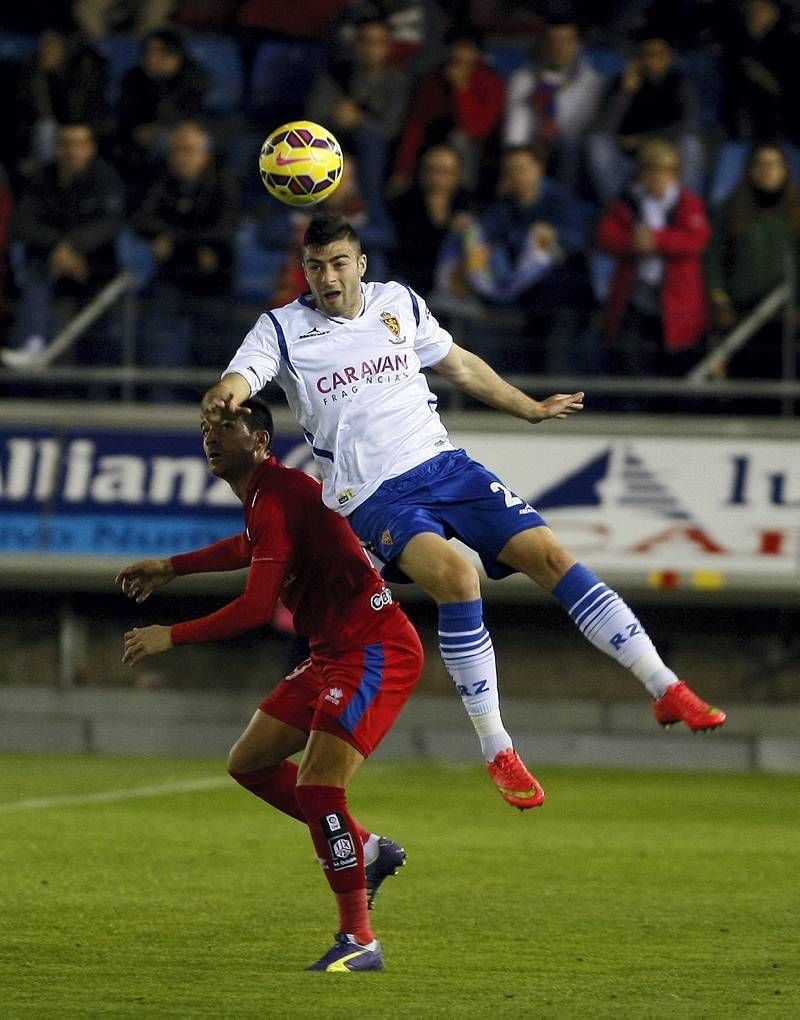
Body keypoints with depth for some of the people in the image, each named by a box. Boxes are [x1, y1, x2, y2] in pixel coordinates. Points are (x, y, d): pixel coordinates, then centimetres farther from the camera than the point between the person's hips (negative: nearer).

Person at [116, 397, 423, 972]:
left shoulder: (276, 497, -18)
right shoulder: (267, 493, 12)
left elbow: (257, 608, -22)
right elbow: (252, 546, 38)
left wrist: (172, 637, -14)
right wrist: (171, 568, 39)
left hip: (376, 650, -11)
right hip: (336, 652, 11)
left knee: (317, 786, -20)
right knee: (250, 762, 13)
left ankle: (360, 941, -14)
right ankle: (368, 851, 21)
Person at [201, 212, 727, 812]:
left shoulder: (399, 303, 11)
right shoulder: (283, 329, 1)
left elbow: (459, 366, 25)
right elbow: (241, 379, -16)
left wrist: (530, 409, 33)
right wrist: (225, 397, -40)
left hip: (444, 465, 4)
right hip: (374, 497, -4)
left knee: (549, 555, -9)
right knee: (456, 577, -30)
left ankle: (666, 689, -1)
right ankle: (496, 752, -21)